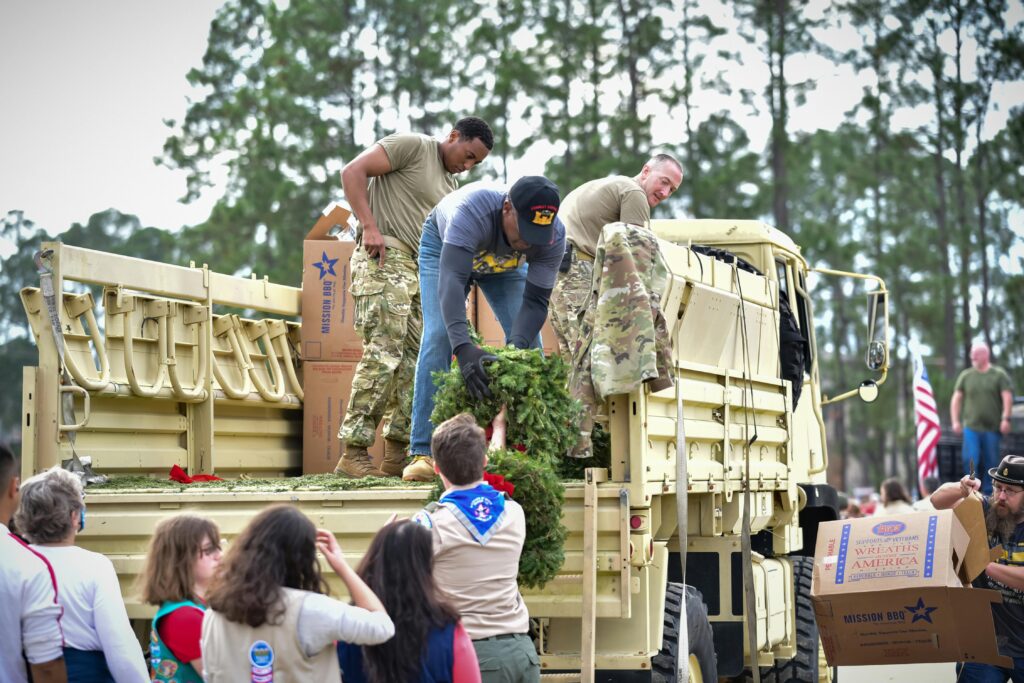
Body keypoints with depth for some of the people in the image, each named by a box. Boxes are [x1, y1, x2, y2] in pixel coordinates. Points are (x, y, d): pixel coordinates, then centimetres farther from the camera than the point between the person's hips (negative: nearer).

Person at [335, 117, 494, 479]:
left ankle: (398, 454, 9)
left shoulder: (450, 186, 25)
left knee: (416, 360, 5)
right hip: (385, 258, -9)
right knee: (383, 354, -15)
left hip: (420, 271, 9)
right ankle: (353, 454, -15)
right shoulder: (412, 146, -1)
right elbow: (353, 171, -9)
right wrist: (369, 227, -17)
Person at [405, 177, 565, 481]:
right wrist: (464, 348, -68)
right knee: (439, 336, -19)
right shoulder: (471, 210, -47)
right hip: (444, 247, -3)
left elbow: (535, 301, -30)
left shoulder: (553, 235, -34)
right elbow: (451, 280, -56)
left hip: (505, 263, 3)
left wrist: (516, 350, -48)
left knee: (529, 339, -12)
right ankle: (423, 453, -20)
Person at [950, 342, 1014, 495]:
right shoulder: (966, 376, 8)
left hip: (992, 427, -1)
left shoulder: (999, 375, 3)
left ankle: (987, 493, 14)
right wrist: (955, 421, 1)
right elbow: (956, 399, 9)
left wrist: (1005, 419, -14)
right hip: (971, 426, 1)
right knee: (970, 459, -10)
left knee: (990, 463, 4)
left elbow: (1007, 397, -3)